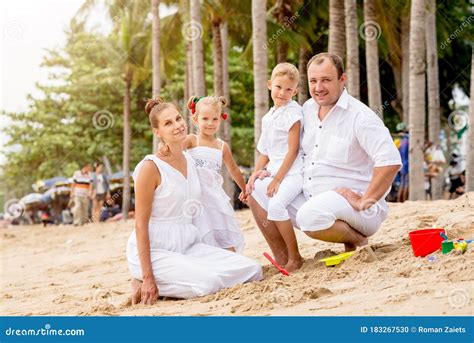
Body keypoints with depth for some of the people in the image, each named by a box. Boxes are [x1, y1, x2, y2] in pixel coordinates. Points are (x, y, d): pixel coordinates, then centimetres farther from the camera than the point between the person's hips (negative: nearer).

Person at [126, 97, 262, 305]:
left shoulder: (189, 161, 10)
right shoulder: (151, 167, -14)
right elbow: (140, 224, -15)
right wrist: (148, 277, -19)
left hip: (187, 245, 8)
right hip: (154, 250, -8)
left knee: (253, 271, -3)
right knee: (208, 283, -31)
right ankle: (146, 284, -5)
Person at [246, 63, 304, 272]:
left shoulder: (293, 113, -8)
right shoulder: (268, 118, 16)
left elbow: (293, 150, -12)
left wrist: (277, 179, -14)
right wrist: (255, 174, 6)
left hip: (292, 172, -9)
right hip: (276, 171, 9)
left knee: (275, 204, -28)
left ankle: (295, 258, -17)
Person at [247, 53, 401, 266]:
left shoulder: (360, 116, -16)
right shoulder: (308, 108, 8)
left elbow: (390, 161, -28)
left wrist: (365, 201, -24)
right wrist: (273, 173, 9)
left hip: (350, 201, -8)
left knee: (310, 215, -36)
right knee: (259, 188, 4)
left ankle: (357, 240, -6)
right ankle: (284, 264, 5)